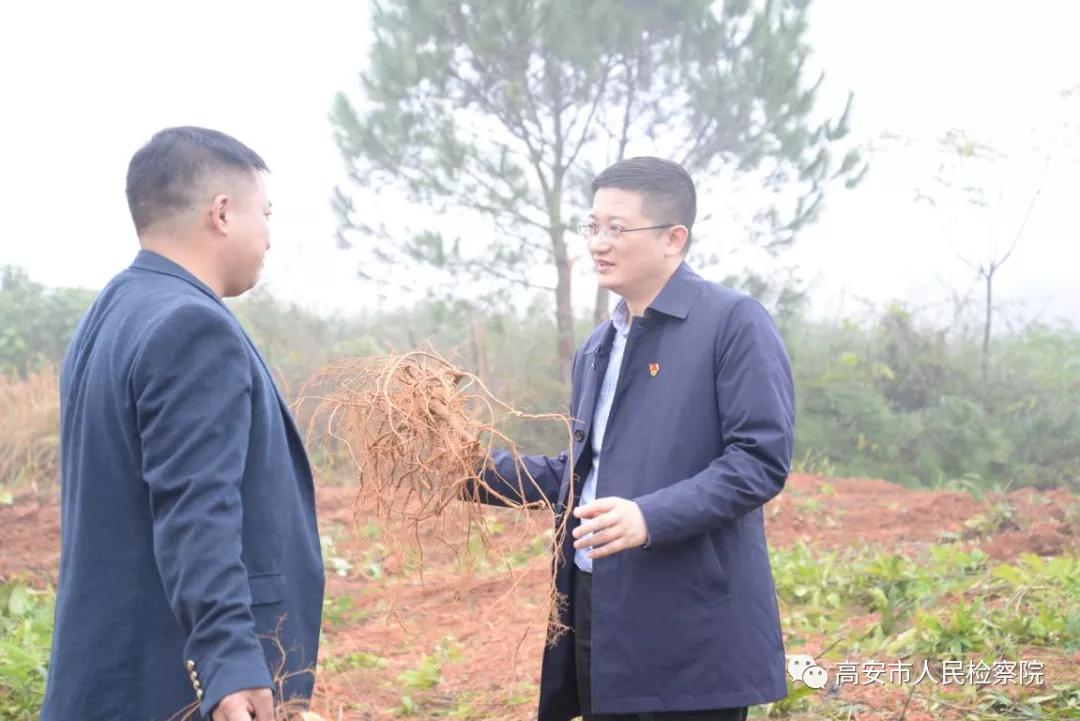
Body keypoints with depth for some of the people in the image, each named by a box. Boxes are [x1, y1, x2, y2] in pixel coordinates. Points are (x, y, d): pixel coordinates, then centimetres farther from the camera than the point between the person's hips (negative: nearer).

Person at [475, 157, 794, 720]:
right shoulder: (596, 348, 19)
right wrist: (481, 470, 10)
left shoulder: (735, 323, -8)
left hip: (689, 632, -8)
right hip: (596, 616, 8)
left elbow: (762, 458, -16)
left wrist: (651, 518, -27)